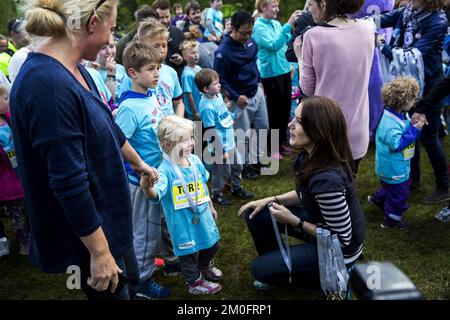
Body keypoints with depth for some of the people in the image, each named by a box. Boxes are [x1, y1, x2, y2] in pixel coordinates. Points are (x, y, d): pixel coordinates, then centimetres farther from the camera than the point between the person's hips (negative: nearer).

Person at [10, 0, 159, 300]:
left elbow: (108, 128, 16)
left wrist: (139, 164, 30)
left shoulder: (72, 70, 0)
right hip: (88, 231, -9)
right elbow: (69, 182, -29)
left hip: (109, 216, 9)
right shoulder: (48, 83, -30)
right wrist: (100, 252, -21)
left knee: (130, 284, 26)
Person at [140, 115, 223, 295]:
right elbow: (157, 194, -42)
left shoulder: (195, 161, -5)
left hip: (203, 215, 6)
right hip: (182, 221, -6)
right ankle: (195, 282, 39)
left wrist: (211, 207, 21)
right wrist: (148, 188, -66)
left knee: (212, 244, 25)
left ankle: (204, 266, 56)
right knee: (188, 251, 13)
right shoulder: (165, 169, -25)